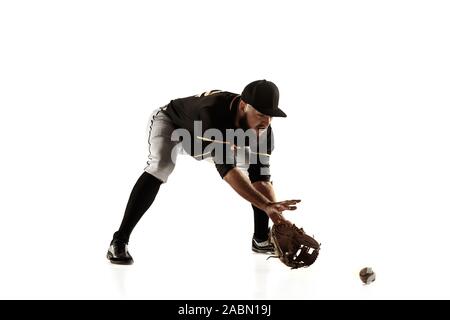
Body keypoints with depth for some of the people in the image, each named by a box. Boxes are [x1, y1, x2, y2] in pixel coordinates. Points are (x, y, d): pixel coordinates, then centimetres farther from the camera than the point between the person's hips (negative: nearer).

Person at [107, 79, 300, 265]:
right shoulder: (214, 111, -47)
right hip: (170, 122, -5)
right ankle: (119, 242, -29)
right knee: (160, 166, -34)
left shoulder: (262, 129, -29)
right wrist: (267, 205, -61)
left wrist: (276, 213, -40)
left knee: (256, 169, -6)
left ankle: (261, 239, 8)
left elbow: (261, 177, -26)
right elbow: (227, 169, -54)